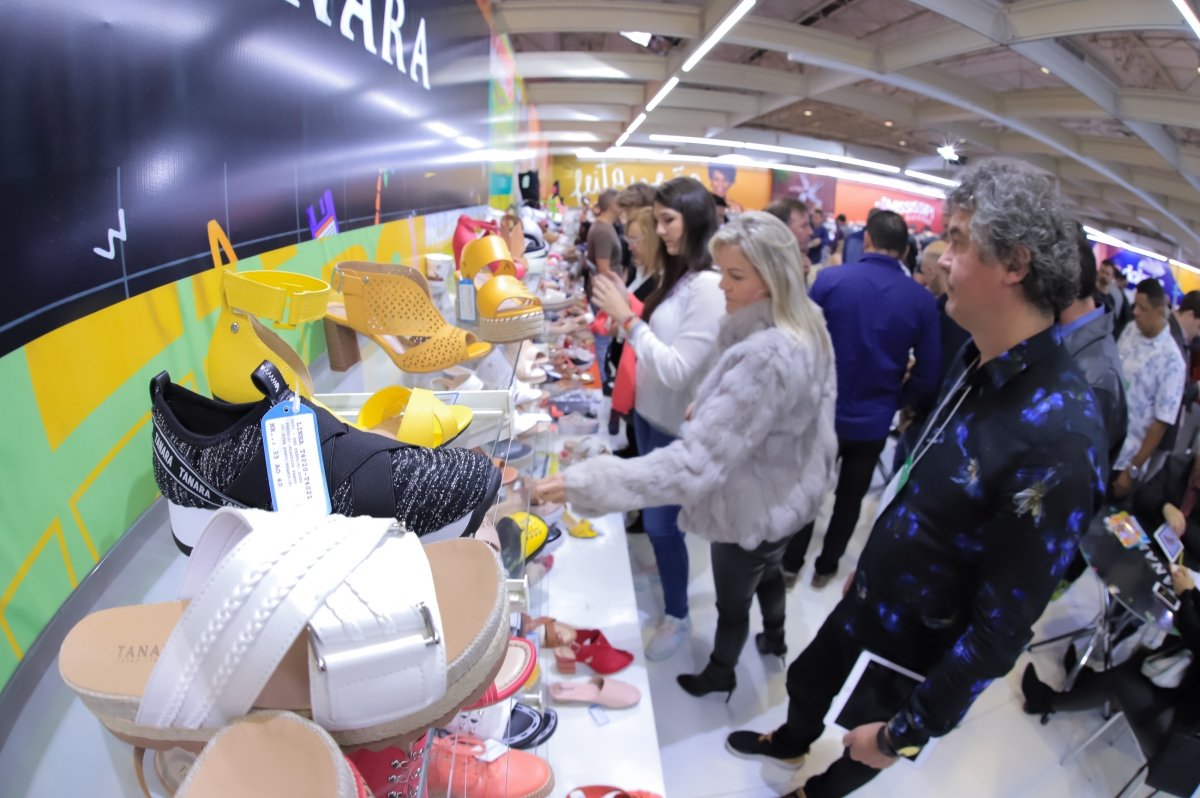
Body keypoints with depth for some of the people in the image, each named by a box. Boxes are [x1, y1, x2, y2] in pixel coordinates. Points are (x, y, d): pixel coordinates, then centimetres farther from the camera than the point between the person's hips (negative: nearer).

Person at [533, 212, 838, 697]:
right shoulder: (806, 328, -8)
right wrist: (710, 406, -3)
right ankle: (775, 638, 63)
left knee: (732, 603, 21)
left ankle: (720, 674, 49)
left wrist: (585, 482, -45)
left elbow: (695, 460, -44)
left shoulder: (763, 358, -40)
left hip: (754, 507, -8)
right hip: (787, 493, 9)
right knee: (768, 572, 35)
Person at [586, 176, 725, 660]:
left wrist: (626, 318, -25)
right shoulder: (674, 275, 4)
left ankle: (677, 617, 26)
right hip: (649, 412, 8)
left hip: (676, 426, -8)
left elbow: (677, 370, -27)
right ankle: (664, 578, 42)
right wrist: (620, 316, -4)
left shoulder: (709, 287, -24)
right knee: (653, 515, 20)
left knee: (660, 522, 5)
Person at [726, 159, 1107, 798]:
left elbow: (1001, 629, -28)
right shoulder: (980, 360, -8)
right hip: (867, 603, 7)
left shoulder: (1058, 440, -36)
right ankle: (790, 745, 62)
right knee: (806, 681, 31)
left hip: (913, 654, -6)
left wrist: (906, 731, -18)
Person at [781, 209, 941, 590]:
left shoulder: (830, 279, -16)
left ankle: (790, 563, 29)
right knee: (850, 497, 20)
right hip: (874, 420, 1)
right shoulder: (922, 300, -10)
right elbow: (928, 375, -7)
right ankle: (826, 566, 34)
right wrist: (895, 400, 10)